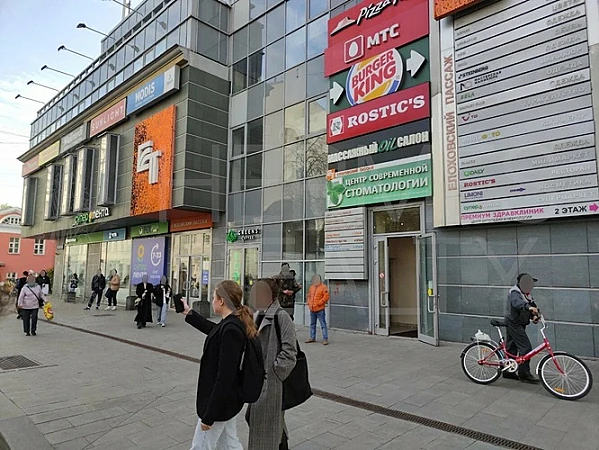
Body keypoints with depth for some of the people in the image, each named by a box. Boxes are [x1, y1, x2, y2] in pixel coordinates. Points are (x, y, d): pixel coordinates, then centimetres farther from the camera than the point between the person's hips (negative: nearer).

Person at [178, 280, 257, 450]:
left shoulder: (231, 330, -27)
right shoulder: (235, 324, 2)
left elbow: (225, 376, -27)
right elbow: (213, 330, 25)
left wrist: (209, 415, -21)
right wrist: (188, 313, 30)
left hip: (220, 401, -9)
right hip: (226, 399, 9)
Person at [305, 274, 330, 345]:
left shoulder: (323, 287, -8)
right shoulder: (312, 287, 13)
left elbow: (326, 297, -14)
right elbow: (309, 296, 23)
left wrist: (319, 303, -15)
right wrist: (309, 303, 7)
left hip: (320, 309, -7)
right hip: (312, 309, 7)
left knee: (323, 325, -4)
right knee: (312, 324, 16)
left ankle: (325, 339, 0)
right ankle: (312, 338, 27)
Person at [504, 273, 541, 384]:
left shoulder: (527, 294, 14)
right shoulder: (515, 292, -16)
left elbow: (532, 305, 9)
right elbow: (517, 302, -38)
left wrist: (534, 316, -12)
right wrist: (529, 307, -56)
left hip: (519, 324, 9)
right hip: (514, 323, -9)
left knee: (512, 347, 14)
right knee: (526, 347, -13)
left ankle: (508, 371, 22)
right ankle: (524, 373, -6)